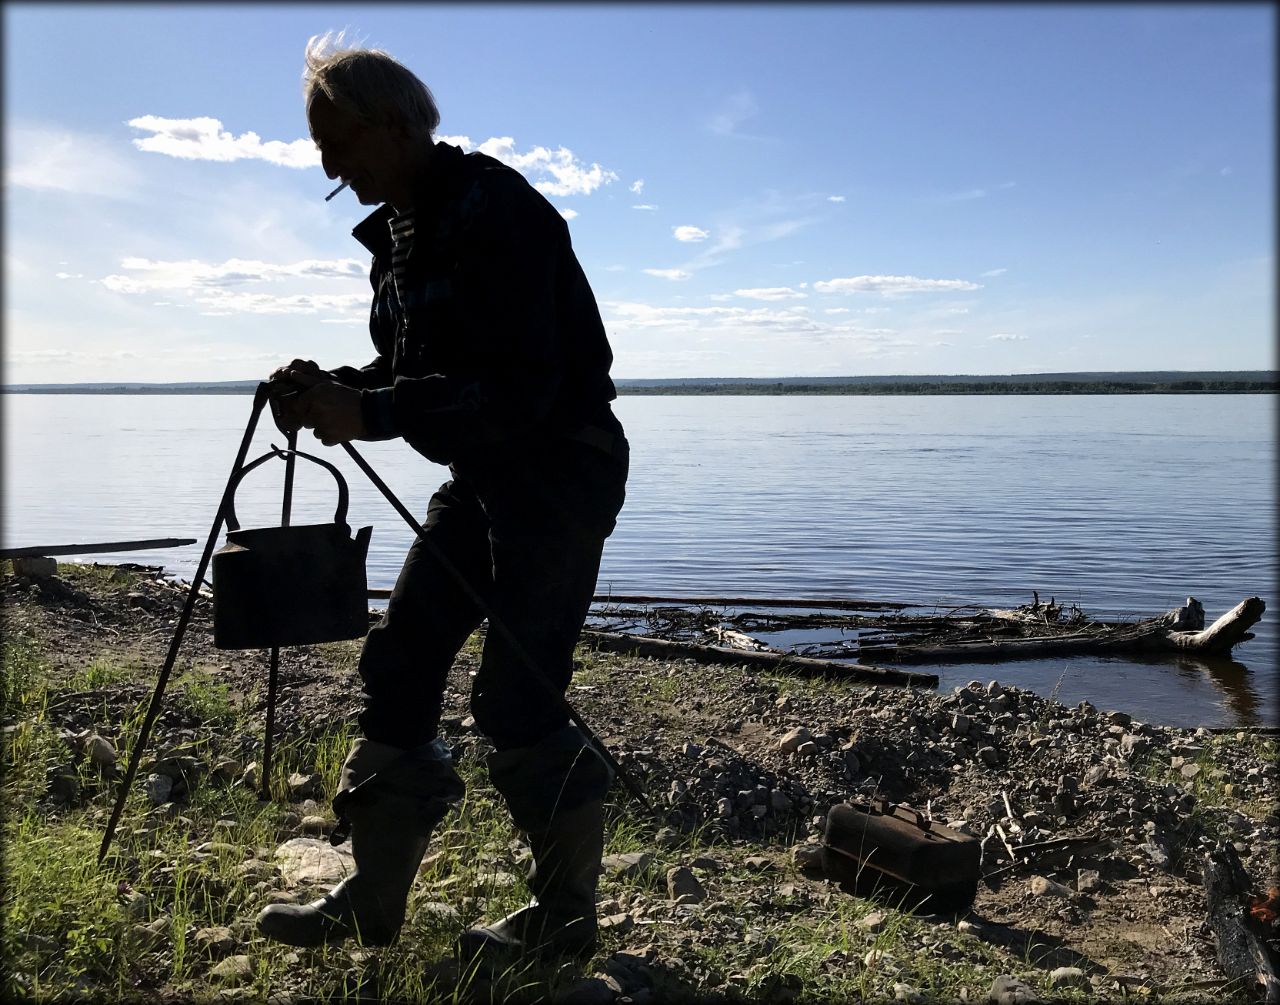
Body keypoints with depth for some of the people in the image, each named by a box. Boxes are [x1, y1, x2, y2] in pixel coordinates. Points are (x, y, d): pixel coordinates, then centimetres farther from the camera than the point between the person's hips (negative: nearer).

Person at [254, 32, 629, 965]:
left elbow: (518, 388, -25)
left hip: (561, 470, -9)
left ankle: (566, 916, 13)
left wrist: (370, 414, -25)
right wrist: (336, 389, -2)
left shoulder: (496, 213, -18)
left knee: (518, 695, -7)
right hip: (484, 476, 9)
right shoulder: (400, 229, 12)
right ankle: (373, 902, 19)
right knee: (397, 668, 7)